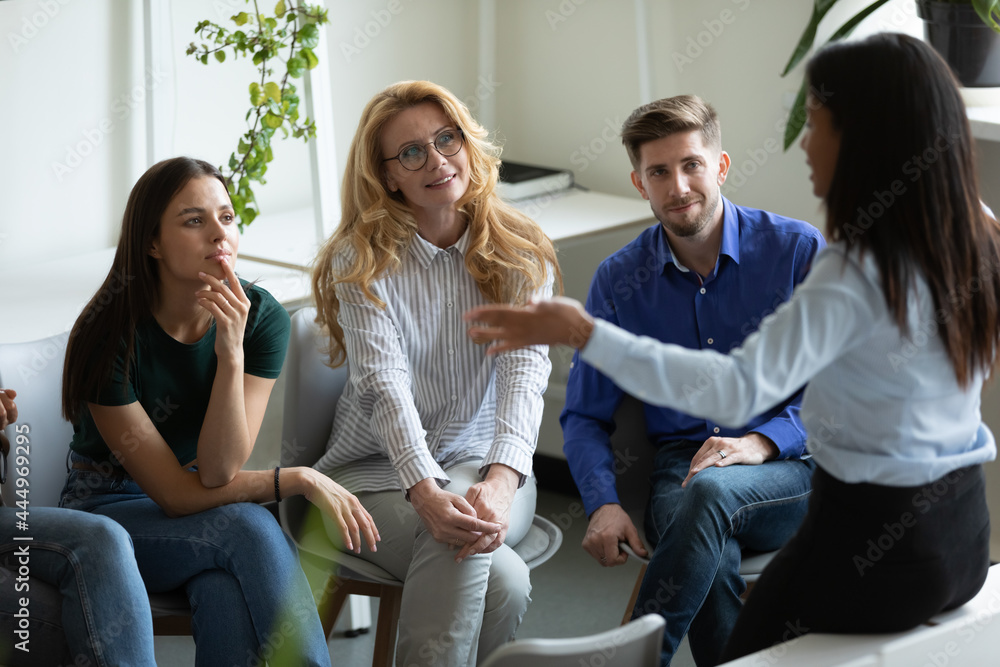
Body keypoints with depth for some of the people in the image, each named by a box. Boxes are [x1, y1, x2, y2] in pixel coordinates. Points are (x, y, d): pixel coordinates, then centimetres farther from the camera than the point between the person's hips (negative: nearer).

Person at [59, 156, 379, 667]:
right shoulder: (111, 333, -22)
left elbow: (218, 472, -18)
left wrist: (232, 354, -30)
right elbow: (176, 494, -20)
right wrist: (300, 480, -19)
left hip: (211, 509, 3)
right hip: (111, 508, -3)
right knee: (249, 528, -32)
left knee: (228, 592, -34)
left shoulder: (261, 317, -12)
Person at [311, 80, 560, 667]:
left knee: (466, 549, -35)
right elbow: (385, 384, -19)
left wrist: (501, 480, -34)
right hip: (380, 471, -2)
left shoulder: (521, 252, -1)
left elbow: (526, 370, -15)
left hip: (487, 467, 2)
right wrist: (427, 491, -37)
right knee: (502, 583, -32)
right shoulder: (361, 261, -6)